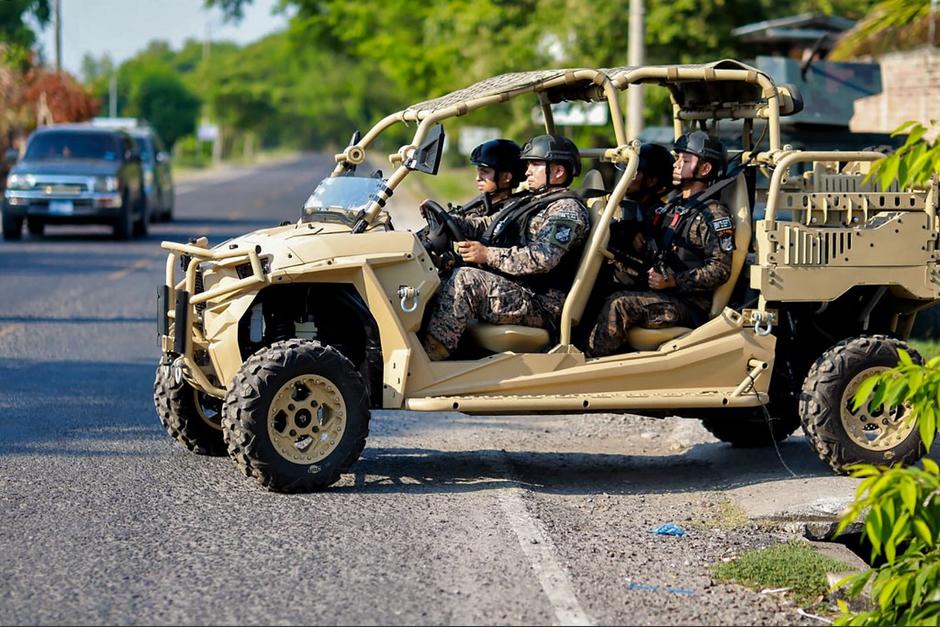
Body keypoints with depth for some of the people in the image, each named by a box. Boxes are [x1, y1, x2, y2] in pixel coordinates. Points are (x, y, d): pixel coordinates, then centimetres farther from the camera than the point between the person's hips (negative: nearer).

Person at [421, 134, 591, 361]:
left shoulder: (567, 208, -7)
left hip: (539, 305, -10)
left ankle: (429, 355, -35)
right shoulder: (530, 202, 25)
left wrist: (488, 255, -22)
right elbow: (486, 225, 20)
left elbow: (542, 258, -21)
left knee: (465, 279, -28)